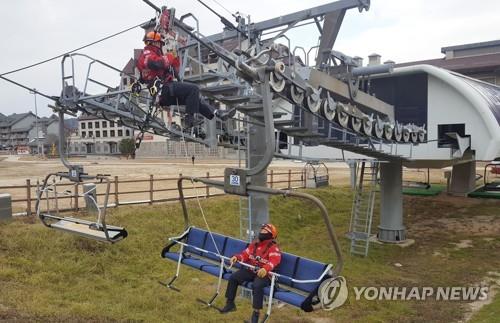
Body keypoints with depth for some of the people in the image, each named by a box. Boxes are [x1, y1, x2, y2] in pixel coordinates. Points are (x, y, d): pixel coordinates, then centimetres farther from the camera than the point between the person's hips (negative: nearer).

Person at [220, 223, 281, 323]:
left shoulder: (273, 248, -10)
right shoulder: (254, 244, 13)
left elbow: (274, 261, -27)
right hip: (250, 270, 7)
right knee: (233, 277, -6)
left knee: (257, 285, -35)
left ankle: (256, 312, -19)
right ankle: (230, 303, 8)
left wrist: (265, 269, -46)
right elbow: (245, 254, 11)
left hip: (263, 273, -7)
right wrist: (237, 257, -11)